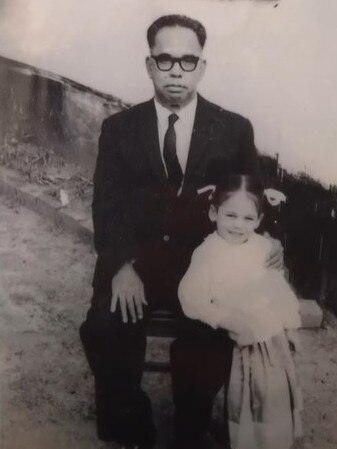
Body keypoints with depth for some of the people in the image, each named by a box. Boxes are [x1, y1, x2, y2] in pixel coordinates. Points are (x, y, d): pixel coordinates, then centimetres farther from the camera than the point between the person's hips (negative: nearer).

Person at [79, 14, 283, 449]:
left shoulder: (235, 129, 6)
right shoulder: (118, 128, 6)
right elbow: (106, 204, -1)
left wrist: (269, 242, -10)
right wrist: (121, 266, -16)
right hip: (135, 261, 1)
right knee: (103, 329, -24)